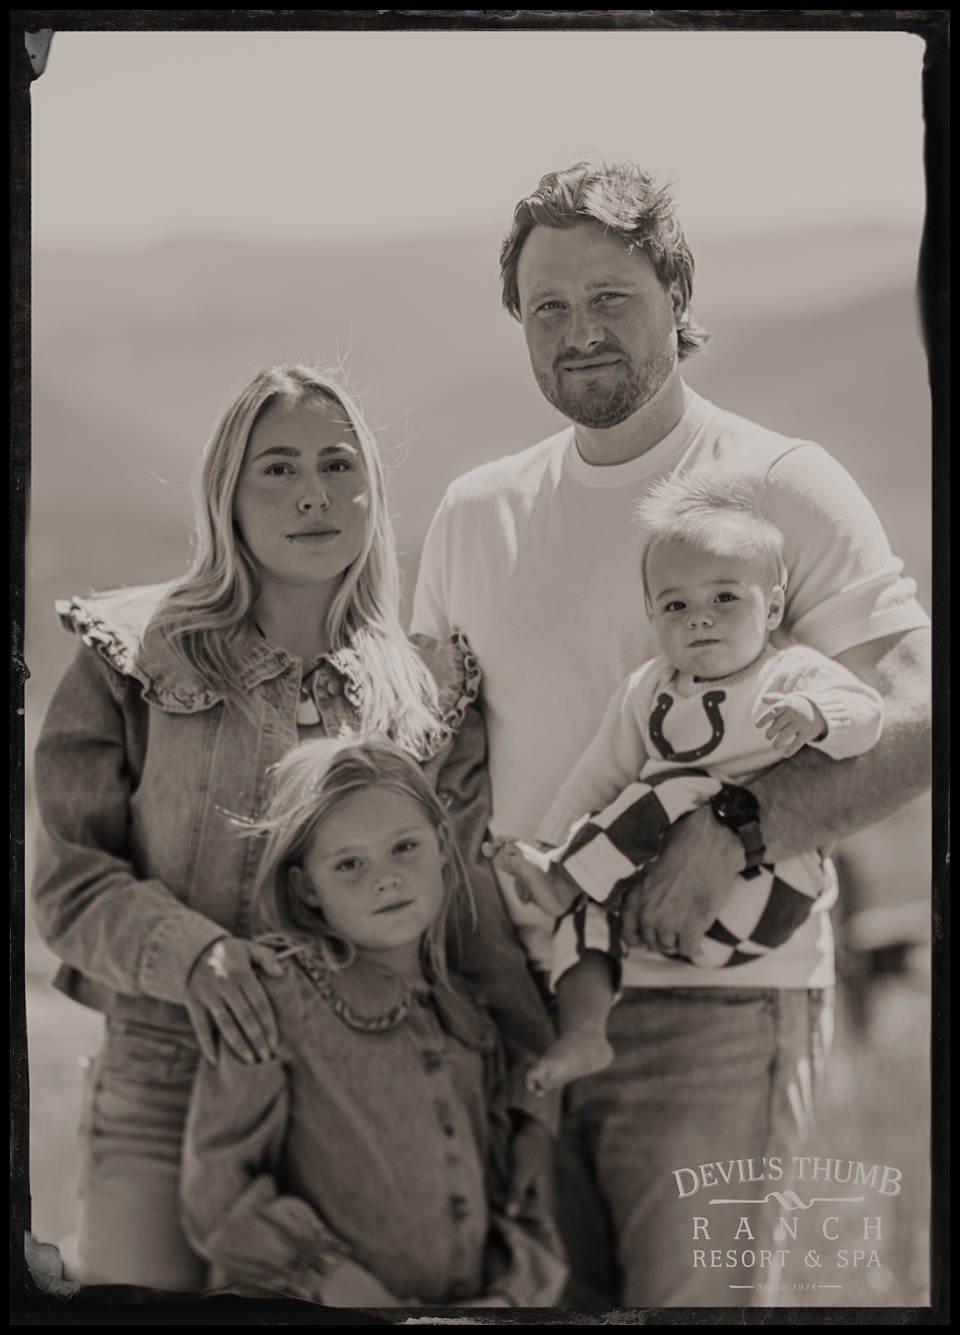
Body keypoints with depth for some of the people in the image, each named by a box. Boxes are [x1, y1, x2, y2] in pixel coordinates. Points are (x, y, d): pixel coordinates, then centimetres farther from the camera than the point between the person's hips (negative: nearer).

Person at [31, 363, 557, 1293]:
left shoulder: (434, 687, 9)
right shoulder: (140, 658, 3)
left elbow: (467, 901, 6)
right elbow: (70, 881, 0)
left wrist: (533, 1071, -6)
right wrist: (190, 950, -19)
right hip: (167, 1086, -1)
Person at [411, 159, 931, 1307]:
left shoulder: (782, 489, -3)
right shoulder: (475, 513, 13)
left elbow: (915, 720, -12)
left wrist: (730, 830, -24)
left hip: (714, 998, -4)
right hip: (516, 999, 5)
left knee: (686, 1300, -8)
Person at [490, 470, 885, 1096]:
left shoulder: (793, 674, 0)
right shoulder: (647, 691, 16)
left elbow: (867, 711, -15)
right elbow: (601, 773, 19)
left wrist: (814, 714, -36)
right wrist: (547, 844, 14)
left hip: (766, 885, -6)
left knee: (676, 789, -24)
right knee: (587, 904, -13)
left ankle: (568, 878, -12)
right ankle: (583, 1033, -18)